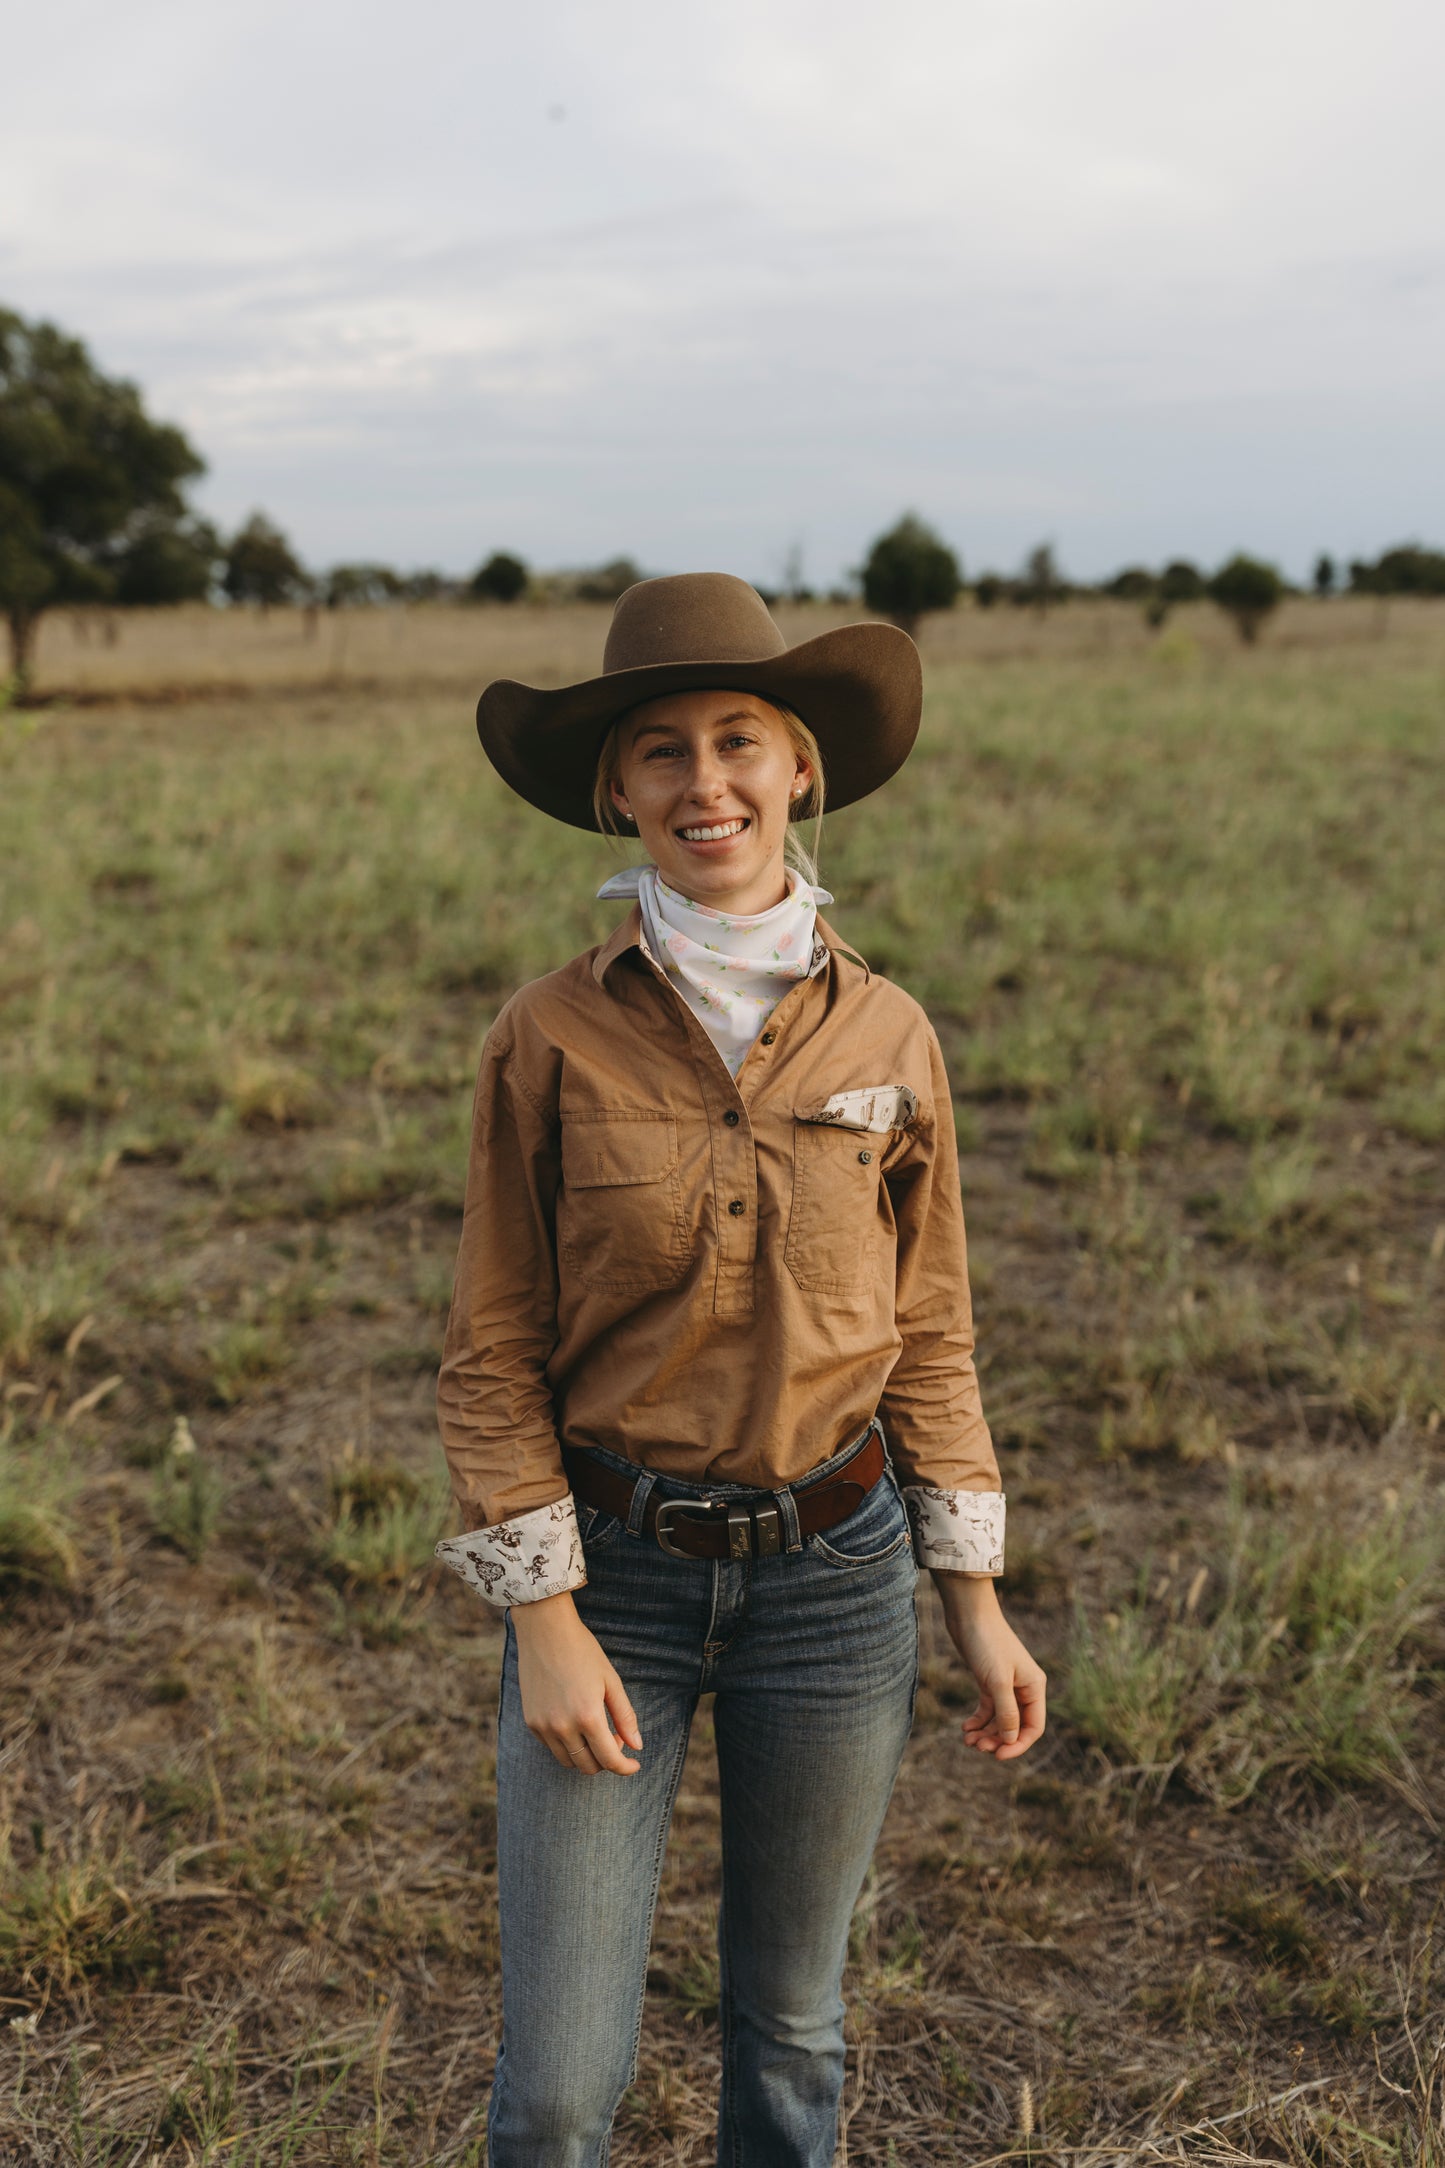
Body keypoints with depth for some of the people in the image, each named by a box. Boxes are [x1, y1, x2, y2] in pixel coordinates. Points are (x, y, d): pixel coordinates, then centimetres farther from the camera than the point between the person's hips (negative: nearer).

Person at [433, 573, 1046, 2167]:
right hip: (610, 1566, -1)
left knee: (791, 2022, 18)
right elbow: (493, 1352, -4)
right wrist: (545, 1619, -9)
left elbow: (929, 1338, 4)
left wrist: (976, 1604, 3)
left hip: (834, 1571, 2)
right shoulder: (552, 1039, -8)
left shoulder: (886, 1040, -3)